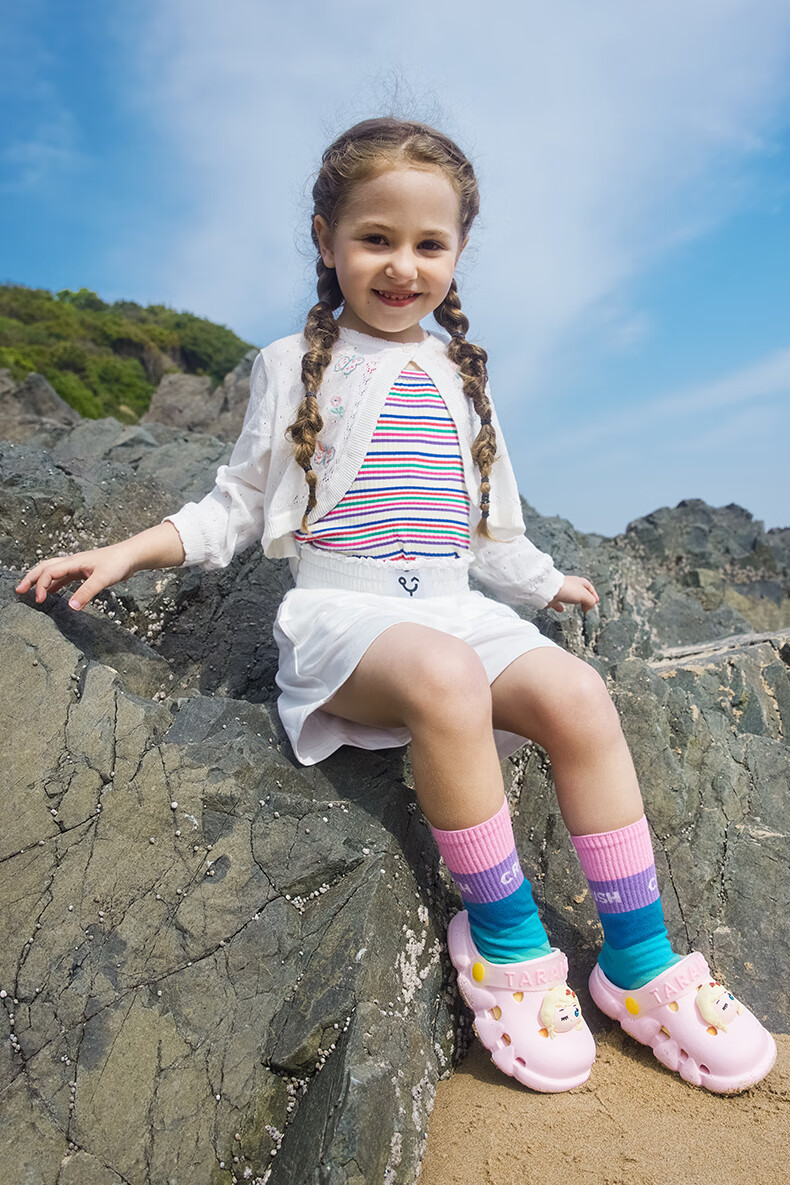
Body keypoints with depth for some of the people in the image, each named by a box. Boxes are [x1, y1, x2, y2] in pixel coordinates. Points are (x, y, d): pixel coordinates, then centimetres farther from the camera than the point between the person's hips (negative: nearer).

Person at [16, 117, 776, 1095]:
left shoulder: (459, 378, 19)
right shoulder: (293, 367, 9)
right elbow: (239, 505, 9)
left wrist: (543, 582, 31)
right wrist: (128, 550, -2)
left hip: (457, 611, 4)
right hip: (341, 613, -4)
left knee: (577, 694, -22)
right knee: (446, 679, -36)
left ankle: (637, 959, -8)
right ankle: (501, 934, -15)